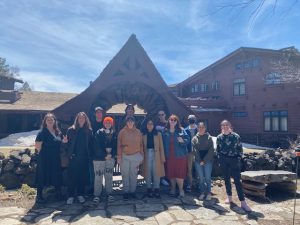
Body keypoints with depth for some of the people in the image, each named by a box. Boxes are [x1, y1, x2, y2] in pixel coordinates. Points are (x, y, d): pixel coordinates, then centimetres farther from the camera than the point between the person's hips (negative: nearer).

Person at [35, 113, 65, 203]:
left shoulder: (58, 132, 8)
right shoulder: (42, 132, -9)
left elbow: (60, 143, 22)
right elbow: (37, 146, -13)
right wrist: (44, 153, -5)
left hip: (56, 159, 5)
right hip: (45, 159, -5)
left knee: (57, 176, 12)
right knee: (42, 177, 3)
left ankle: (58, 194, 26)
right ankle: (39, 196, 17)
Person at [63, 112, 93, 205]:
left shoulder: (89, 131, 5)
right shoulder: (71, 130, 2)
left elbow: (90, 144, 6)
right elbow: (67, 142, 1)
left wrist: (89, 155, -1)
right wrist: (69, 154, -6)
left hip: (84, 158, 2)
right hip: (74, 157, -1)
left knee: (82, 177, 8)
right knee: (72, 177, 1)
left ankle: (80, 194, 21)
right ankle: (71, 196, 11)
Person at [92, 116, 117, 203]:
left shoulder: (114, 134, 7)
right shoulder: (98, 133, -4)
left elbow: (115, 146, 5)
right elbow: (97, 147, -10)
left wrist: (111, 154, -11)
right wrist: (105, 155, -13)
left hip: (110, 157, 3)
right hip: (99, 158, -3)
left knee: (109, 176, 8)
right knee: (98, 176, -2)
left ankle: (109, 193, 20)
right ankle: (96, 195, 9)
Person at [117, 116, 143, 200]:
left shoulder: (138, 132, 4)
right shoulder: (122, 132, 0)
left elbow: (141, 145, 8)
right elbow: (119, 145, 0)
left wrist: (141, 156, 6)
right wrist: (119, 157, -4)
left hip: (135, 156, 1)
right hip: (125, 156, -1)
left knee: (134, 174, 7)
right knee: (125, 175, 3)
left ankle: (132, 191, 20)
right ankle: (126, 191, 15)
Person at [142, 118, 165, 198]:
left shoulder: (158, 134, 4)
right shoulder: (143, 135, 5)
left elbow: (161, 146, 2)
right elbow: (142, 147, 3)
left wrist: (162, 157, -3)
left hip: (156, 155, 0)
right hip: (147, 155, 1)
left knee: (156, 172, 0)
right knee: (148, 172, 5)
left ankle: (156, 189, 10)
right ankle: (149, 189, 16)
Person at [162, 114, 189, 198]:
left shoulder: (181, 130, -2)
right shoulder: (165, 132, 4)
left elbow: (187, 140, -4)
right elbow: (164, 143, 7)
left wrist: (182, 141, -24)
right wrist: (164, 155, 3)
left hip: (180, 155, -2)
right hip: (169, 156, 3)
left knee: (180, 172, -1)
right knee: (171, 173, 10)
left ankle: (181, 189, 14)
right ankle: (173, 188, 25)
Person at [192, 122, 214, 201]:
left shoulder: (209, 137, 0)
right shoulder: (194, 138, 5)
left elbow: (211, 150, -6)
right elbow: (194, 150, -1)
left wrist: (204, 160, -10)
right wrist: (200, 160, -9)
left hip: (208, 161, -1)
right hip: (198, 161, 2)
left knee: (208, 178, 2)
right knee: (201, 178, 7)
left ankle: (209, 193, 16)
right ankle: (202, 192, 19)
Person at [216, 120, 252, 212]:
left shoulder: (236, 136, -3)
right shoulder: (219, 137, 3)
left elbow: (240, 149, 2)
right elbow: (218, 150, 10)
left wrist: (239, 159, -5)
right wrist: (219, 159, 4)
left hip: (234, 160, -2)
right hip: (223, 161, 2)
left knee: (237, 181, -5)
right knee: (226, 179, 11)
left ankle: (243, 202, -2)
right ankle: (229, 197, 26)